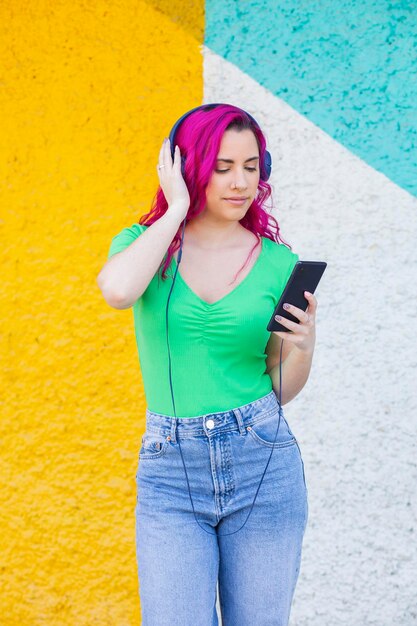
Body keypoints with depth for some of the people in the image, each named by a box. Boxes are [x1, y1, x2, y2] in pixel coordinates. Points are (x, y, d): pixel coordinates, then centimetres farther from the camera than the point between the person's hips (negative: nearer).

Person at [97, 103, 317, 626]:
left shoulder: (278, 262, 4)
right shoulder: (142, 243, 3)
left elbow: (281, 389, 9)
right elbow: (117, 290, -23)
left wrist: (303, 347, -12)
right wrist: (177, 208, -12)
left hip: (263, 466, 1)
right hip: (171, 471, -1)